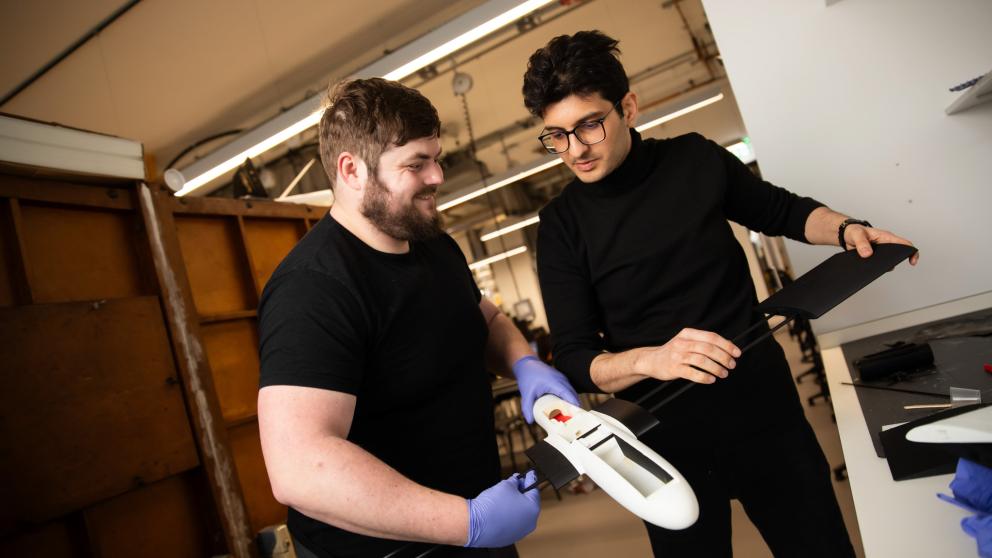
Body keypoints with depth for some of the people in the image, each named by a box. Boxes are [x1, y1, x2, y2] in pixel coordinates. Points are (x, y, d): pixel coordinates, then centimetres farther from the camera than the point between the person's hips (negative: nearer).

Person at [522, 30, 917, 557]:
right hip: (668, 438, -1)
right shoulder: (562, 224, -9)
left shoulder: (696, 159, -3)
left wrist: (846, 229, -5)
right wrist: (649, 359, -30)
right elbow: (575, 359, -12)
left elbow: (782, 211, 14)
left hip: (765, 408, 2)